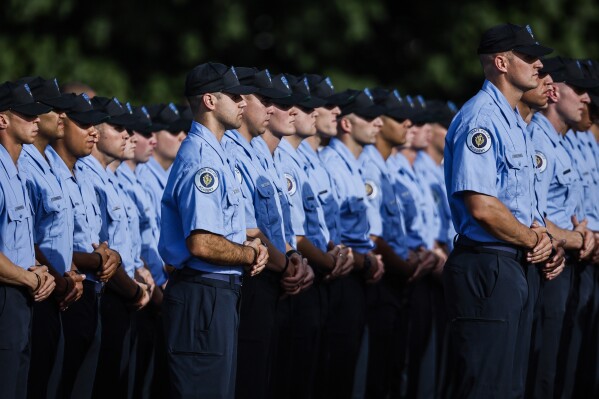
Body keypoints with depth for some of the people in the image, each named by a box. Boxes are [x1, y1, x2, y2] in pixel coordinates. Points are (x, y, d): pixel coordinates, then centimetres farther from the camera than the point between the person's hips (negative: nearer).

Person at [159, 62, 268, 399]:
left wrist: (250, 249, 7)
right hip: (204, 294, -11)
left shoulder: (216, 154, 17)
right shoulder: (202, 160, -17)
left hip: (220, 294, 11)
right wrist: (250, 254, -10)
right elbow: (202, 244, -26)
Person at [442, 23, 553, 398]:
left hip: (516, 267, 11)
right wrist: (532, 239, -10)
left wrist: (540, 236, 4)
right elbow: (482, 206, -24)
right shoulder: (481, 118, -16)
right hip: (486, 266, -11)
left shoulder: (516, 122, 17)